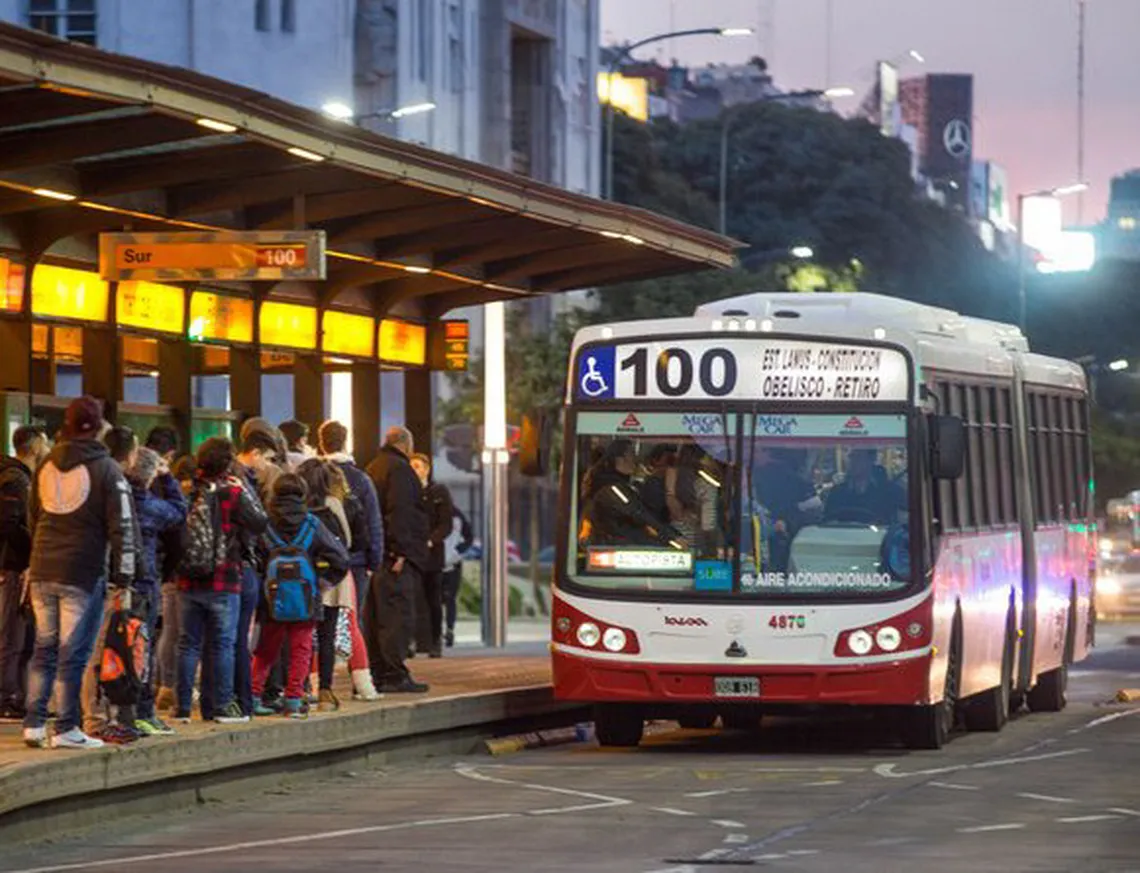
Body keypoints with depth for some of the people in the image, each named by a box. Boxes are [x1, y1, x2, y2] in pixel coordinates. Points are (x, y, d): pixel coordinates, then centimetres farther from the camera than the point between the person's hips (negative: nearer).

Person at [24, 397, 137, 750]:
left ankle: (33, 724, 11)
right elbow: (121, 525, -9)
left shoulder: (47, 466, 10)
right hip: (83, 572, -5)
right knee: (74, 653, -2)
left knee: (43, 649, 13)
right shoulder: (105, 469, -7)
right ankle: (66, 729, -1)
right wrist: (124, 575, -5)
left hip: (42, 572, 5)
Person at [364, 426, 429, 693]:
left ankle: (377, 674, 13)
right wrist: (400, 550, -22)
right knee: (396, 614, -9)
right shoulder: (399, 469, -9)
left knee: (375, 617, 10)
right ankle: (395, 675, -12)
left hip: (377, 554, 10)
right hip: (398, 558, -10)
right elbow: (399, 511, -20)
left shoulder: (373, 469, 20)